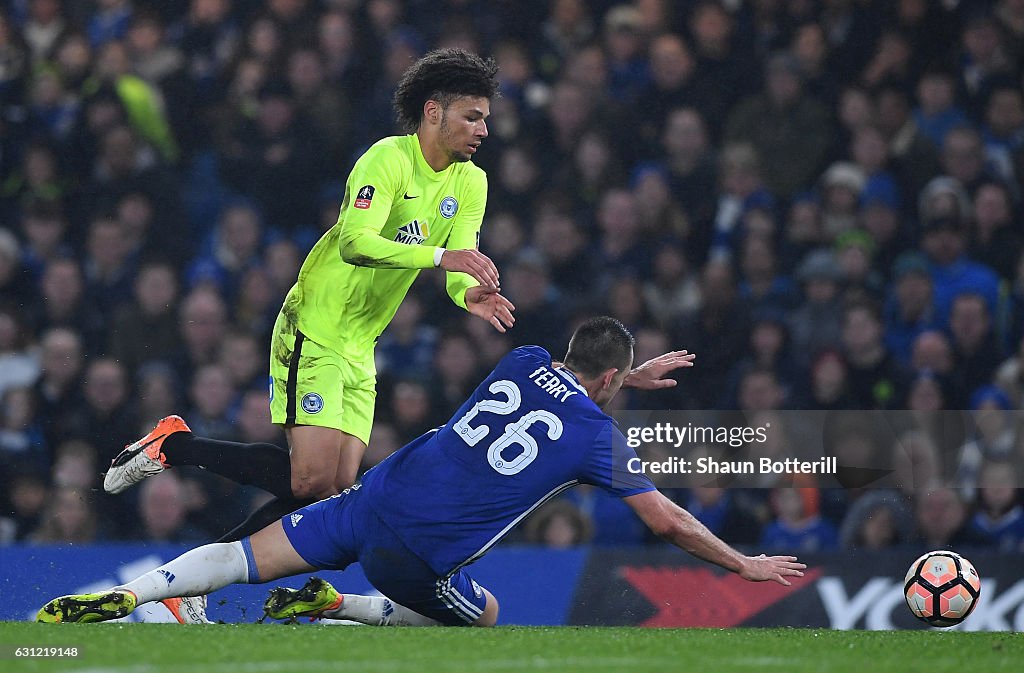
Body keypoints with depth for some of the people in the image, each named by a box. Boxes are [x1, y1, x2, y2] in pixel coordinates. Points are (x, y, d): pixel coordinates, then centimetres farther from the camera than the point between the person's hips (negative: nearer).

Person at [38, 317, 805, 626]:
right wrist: (745, 565, 16)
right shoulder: (600, 436, -2)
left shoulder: (527, 361, 12)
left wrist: (631, 376, 45)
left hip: (378, 498, 5)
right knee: (487, 619, 23)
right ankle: (336, 606, 8)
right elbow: (666, 520, 5)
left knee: (249, 558, 6)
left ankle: (124, 596, -16)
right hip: (421, 555, -5)